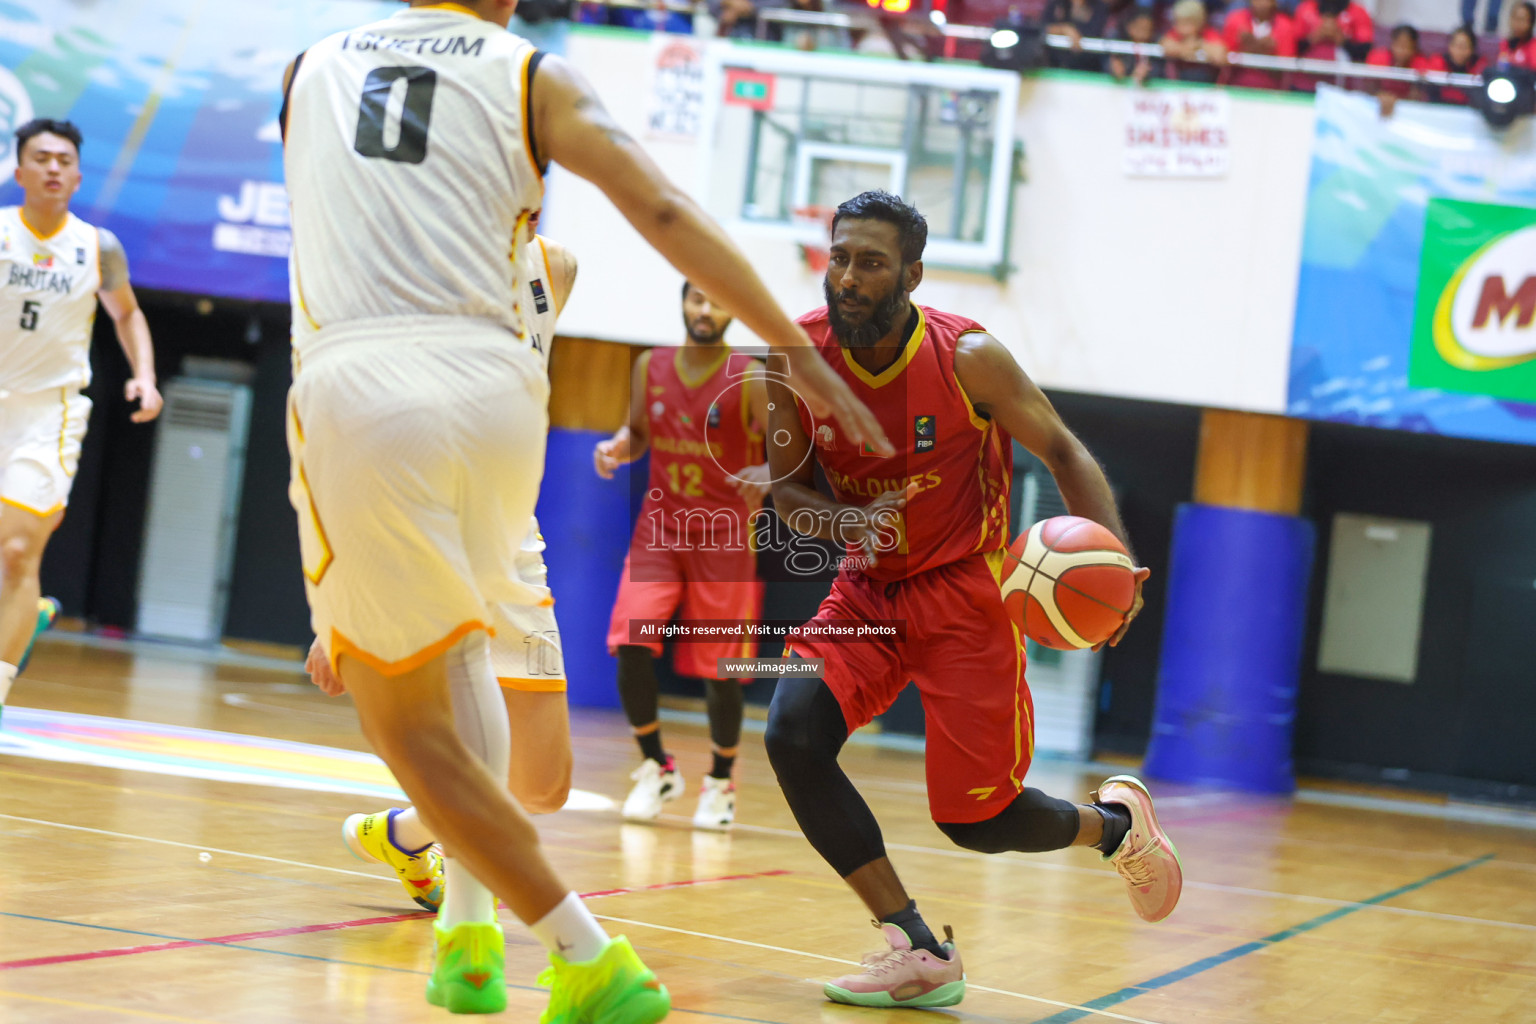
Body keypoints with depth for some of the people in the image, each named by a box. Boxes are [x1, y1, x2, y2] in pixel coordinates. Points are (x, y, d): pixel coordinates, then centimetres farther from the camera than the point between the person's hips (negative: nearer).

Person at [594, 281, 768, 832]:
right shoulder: (651, 367, 3)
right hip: (659, 527, 3)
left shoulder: (751, 379, -9)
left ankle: (721, 782, 23)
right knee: (630, 647, -14)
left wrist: (768, 474, -30)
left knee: (719, 666, 1)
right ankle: (656, 768, 4)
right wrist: (617, 448, -5)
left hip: (722, 537, -3)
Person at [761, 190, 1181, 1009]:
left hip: (966, 594, -4)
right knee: (792, 733, -22)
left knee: (977, 820, -6)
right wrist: (842, 522, -23)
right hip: (868, 588, 4)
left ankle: (1116, 824, 30)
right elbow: (786, 487, 0)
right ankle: (919, 953, -12)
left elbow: (1061, 452, -7)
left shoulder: (968, 358, -19)